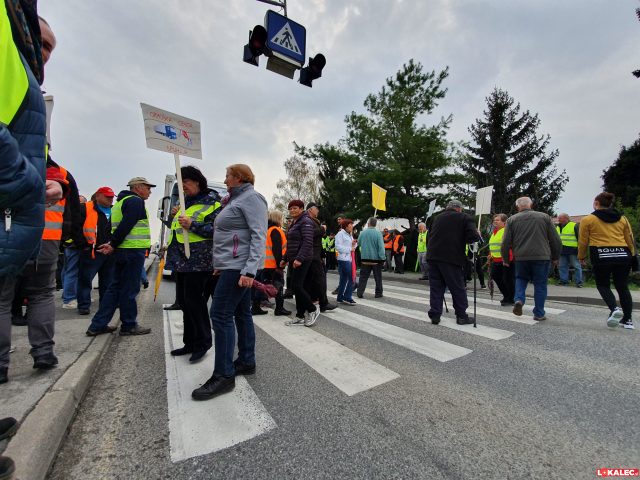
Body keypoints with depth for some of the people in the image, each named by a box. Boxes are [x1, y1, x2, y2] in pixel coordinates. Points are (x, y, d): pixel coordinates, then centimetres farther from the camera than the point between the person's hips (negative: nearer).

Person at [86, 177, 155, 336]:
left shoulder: (121, 201, 22)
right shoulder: (136, 201, -9)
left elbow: (120, 226, 16)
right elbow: (126, 225, -18)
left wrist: (113, 244, 5)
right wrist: (113, 245, -12)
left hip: (122, 250, 10)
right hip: (133, 250, -10)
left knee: (115, 287, 14)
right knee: (130, 289, -2)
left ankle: (97, 325, 18)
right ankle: (129, 326, 8)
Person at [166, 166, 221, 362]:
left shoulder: (211, 202, -8)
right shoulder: (185, 201, 19)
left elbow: (216, 229, -18)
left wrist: (192, 225, -23)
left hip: (198, 260, -9)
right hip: (182, 260, 9)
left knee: (194, 300, -7)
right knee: (184, 301, 13)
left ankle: (202, 343, 10)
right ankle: (190, 343, 27)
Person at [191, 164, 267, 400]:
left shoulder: (251, 198, -9)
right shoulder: (236, 199, 21)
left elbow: (259, 235, -19)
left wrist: (250, 269, -27)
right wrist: (221, 264, 21)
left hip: (239, 267, -10)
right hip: (233, 266, 10)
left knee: (221, 315, -9)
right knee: (241, 314, 12)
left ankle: (224, 376, 1)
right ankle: (247, 362, 23)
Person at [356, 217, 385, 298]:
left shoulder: (362, 233, -3)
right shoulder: (378, 233, -11)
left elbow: (358, 243, 10)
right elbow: (381, 247, -13)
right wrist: (382, 258, -8)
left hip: (365, 259, 2)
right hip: (376, 258, -2)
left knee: (363, 277, 9)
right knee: (378, 277, 11)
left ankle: (360, 293, 8)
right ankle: (378, 293, 16)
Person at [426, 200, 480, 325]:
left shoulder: (438, 217, 16)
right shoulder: (464, 217, 2)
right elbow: (473, 237, -9)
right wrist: (477, 235, 11)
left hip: (433, 256, 4)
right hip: (451, 258, -4)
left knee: (436, 287, 10)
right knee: (458, 288, 9)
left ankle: (434, 315, 11)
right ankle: (461, 316, 18)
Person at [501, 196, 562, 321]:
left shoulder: (512, 220, 3)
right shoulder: (544, 217, 5)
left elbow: (506, 242, 0)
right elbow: (555, 240, 6)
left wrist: (505, 259, 10)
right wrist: (555, 257, 17)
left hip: (521, 257, 0)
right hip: (542, 256, 0)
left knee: (521, 279, 20)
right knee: (540, 284, 9)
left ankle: (519, 300, -2)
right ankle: (539, 314, 14)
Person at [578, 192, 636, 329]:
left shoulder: (588, 219, 0)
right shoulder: (622, 219, 13)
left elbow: (583, 241, 1)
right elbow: (630, 239, 15)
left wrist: (582, 257, 13)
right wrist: (632, 255, 26)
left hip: (601, 256, -4)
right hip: (623, 255, 4)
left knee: (603, 285, 12)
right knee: (622, 287, 13)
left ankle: (614, 309, -12)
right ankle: (627, 320, 17)